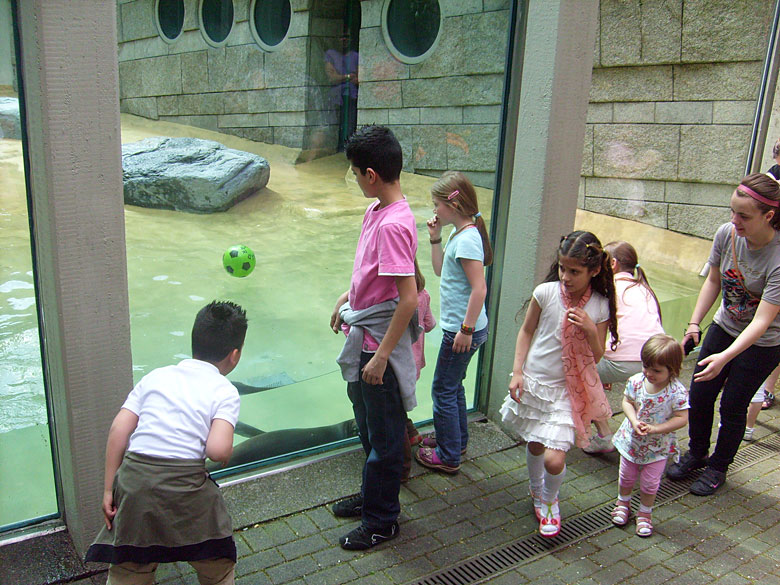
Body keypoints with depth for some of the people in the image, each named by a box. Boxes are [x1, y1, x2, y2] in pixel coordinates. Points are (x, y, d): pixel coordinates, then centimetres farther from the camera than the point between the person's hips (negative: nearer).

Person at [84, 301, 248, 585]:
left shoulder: (155, 376, 13)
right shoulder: (225, 391, 1)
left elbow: (118, 430, 6)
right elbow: (218, 450, -14)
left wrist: (109, 489, 12)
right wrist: (228, 453, 9)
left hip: (134, 479, 4)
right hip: (186, 487, -3)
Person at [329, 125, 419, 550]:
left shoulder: (394, 224, -25)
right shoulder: (375, 211, 4)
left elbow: (408, 298, -28)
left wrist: (381, 355, -25)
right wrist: (347, 299, 23)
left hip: (380, 343, -10)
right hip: (363, 338, 10)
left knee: (384, 436, 9)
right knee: (368, 427, 24)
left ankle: (381, 521, 28)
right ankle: (372, 497, 45)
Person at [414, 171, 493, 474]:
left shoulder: (468, 238, -21)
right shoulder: (458, 234, 9)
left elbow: (479, 289, -26)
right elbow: (440, 270, 20)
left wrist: (466, 329, -23)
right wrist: (435, 239, 9)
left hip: (462, 330, -10)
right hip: (458, 326, 10)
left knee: (443, 389, 2)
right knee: (453, 385, 23)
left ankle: (448, 457, 15)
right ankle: (456, 440, 40)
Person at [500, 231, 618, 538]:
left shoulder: (600, 306, -9)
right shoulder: (546, 292, -10)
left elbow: (597, 356, -2)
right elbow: (527, 331, 2)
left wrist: (591, 330, -21)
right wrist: (517, 371, -3)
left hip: (567, 389, -1)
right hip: (533, 382, 2)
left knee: (554, 459, -9)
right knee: (534, 446, 18)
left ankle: (550, 500, 25)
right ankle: (536, 492, 49)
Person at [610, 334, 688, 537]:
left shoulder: (677, 392, -24)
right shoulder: (636, 381, -16)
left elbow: (682, 418, -19)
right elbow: (627, 402, -5)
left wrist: (655, 428, -27)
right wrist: (634, 422, -22)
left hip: (657, 446, -2)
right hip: (631, 440, 2)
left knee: (650, 483, 11)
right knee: (626, 477, 19)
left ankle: (645, 513, 37)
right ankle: (623, 502, 47)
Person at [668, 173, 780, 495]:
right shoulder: (726, 234, -16)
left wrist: (725, 357, -42)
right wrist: (694, 324, -4)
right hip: (724, 326, 5)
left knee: (732, 406, 4)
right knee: (699, 394, 6)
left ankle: (718, 467, 28)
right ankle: (696, 453, 32)